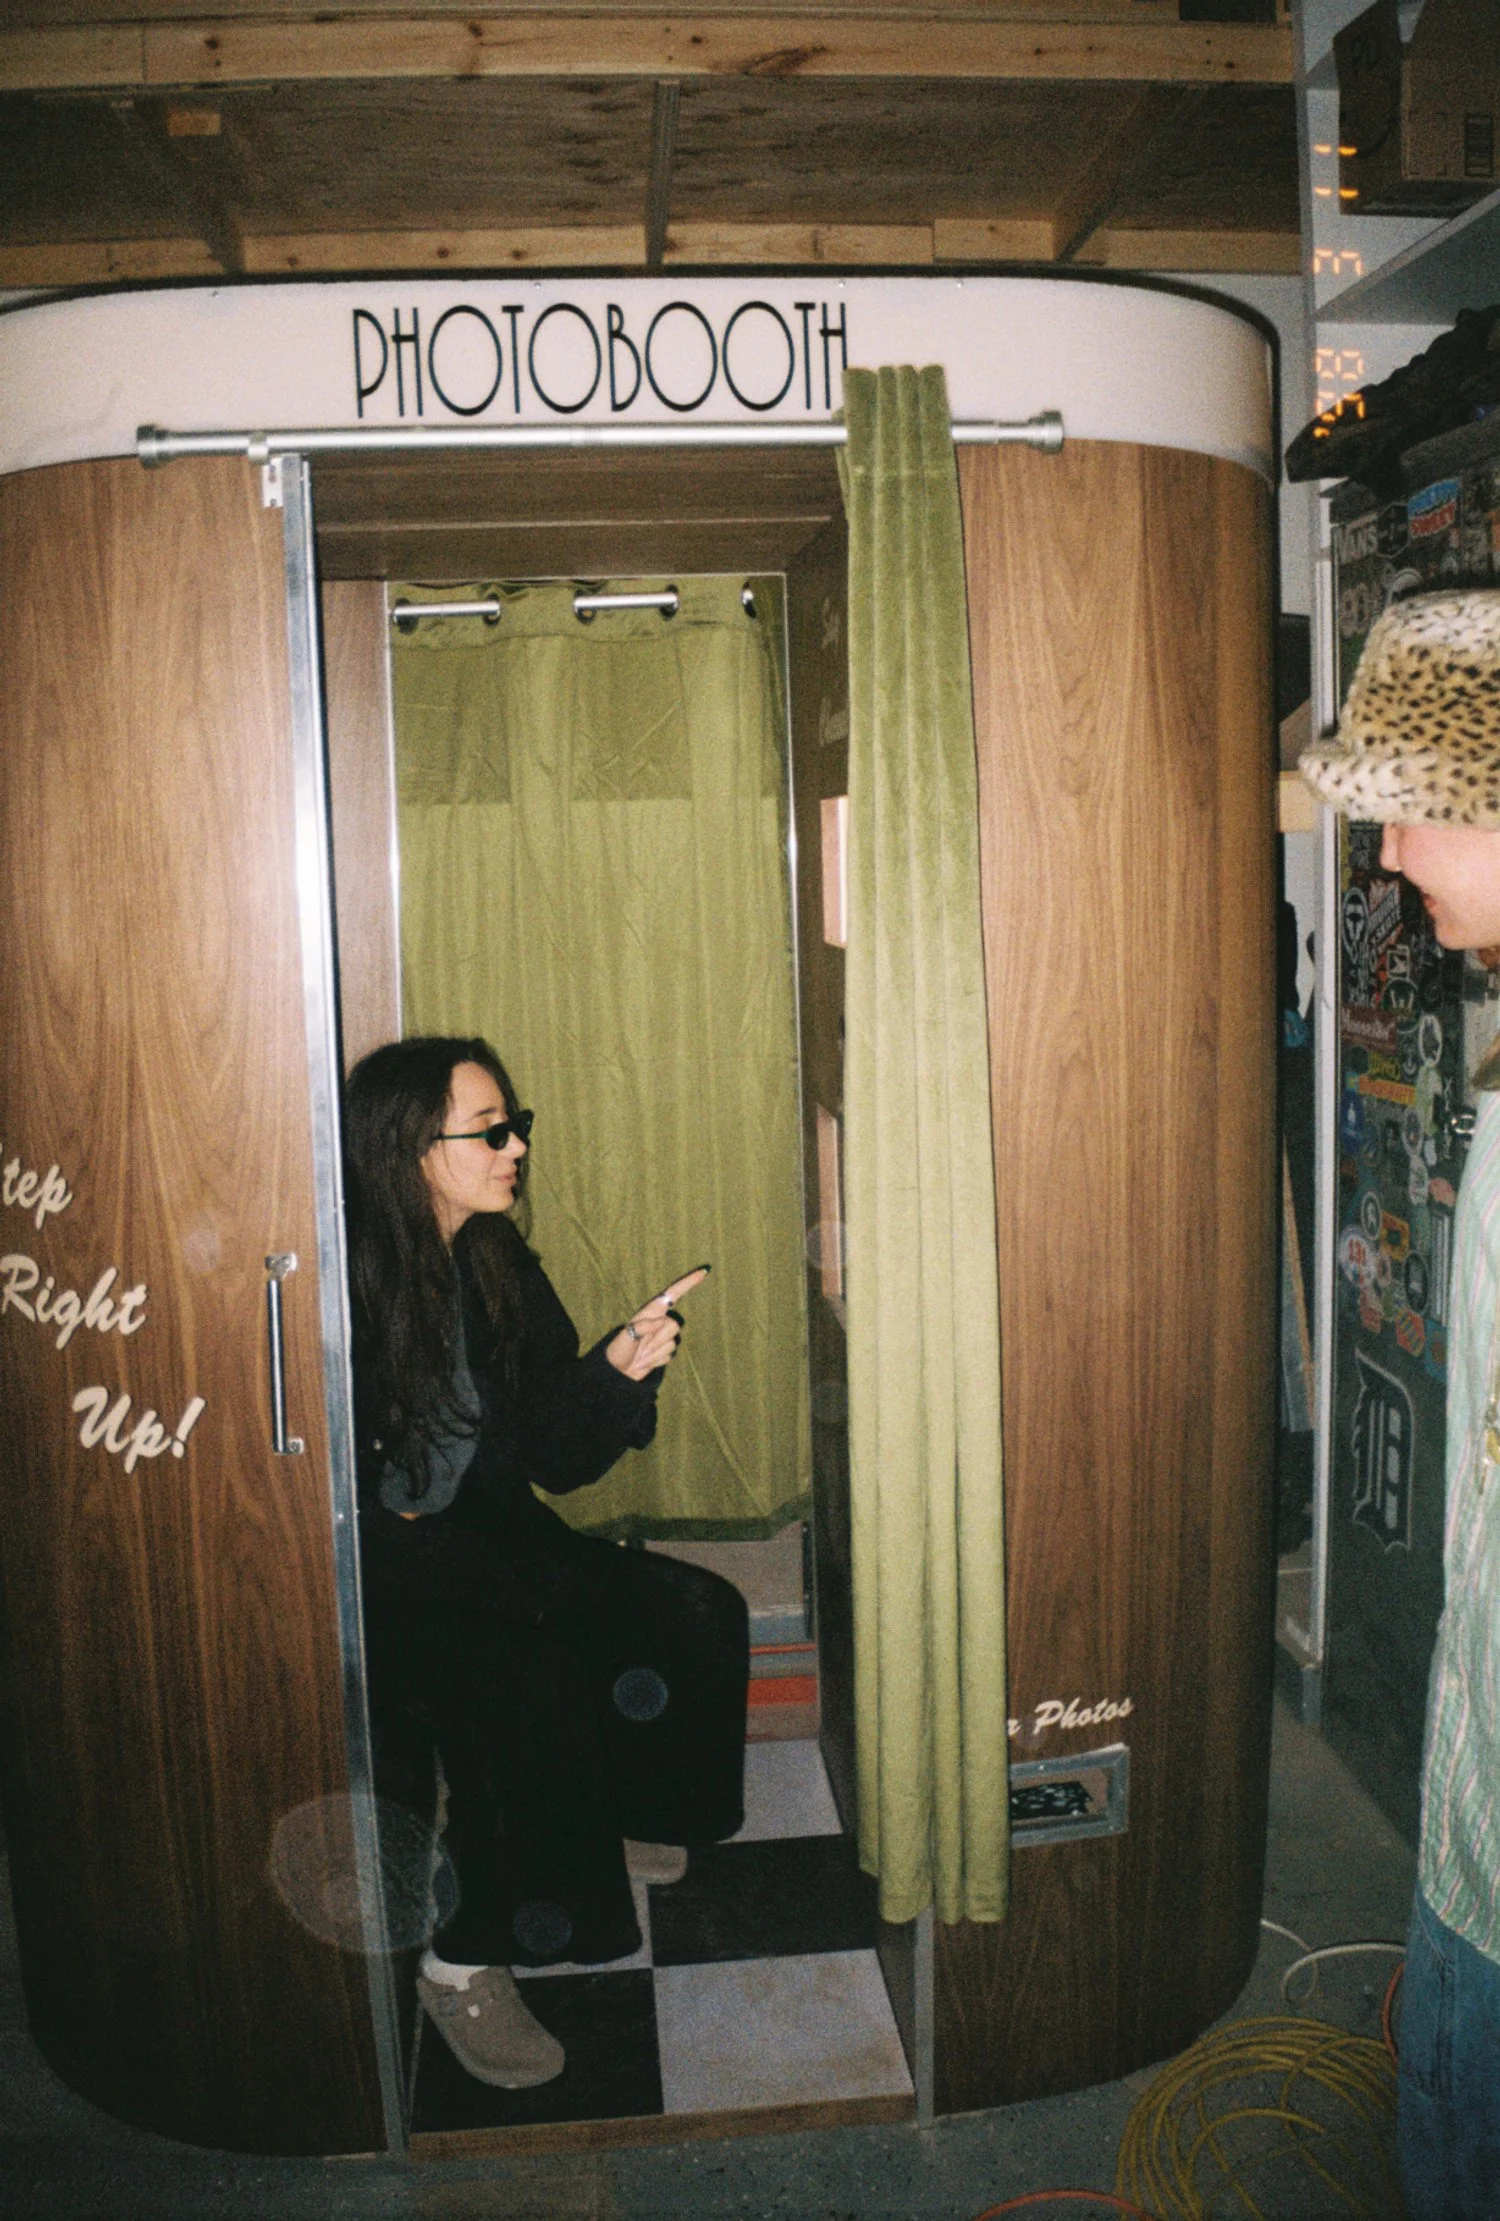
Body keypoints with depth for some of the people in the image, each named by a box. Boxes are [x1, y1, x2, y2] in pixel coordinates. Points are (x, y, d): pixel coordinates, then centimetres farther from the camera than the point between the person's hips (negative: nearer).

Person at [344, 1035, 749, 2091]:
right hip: (367, 1599, -7)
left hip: (483, 1548, 7)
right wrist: (534, 1586, -25)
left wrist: (619, 1369, -15)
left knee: (701, 1616, -5)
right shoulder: (341, 1291, -20)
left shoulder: (499, 1266, 1)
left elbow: (555, 1460, 3)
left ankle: (614, 1818, 21)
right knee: (530, 1682, -31)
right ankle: (467, 1964, -11)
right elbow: (348, 1525, -21)